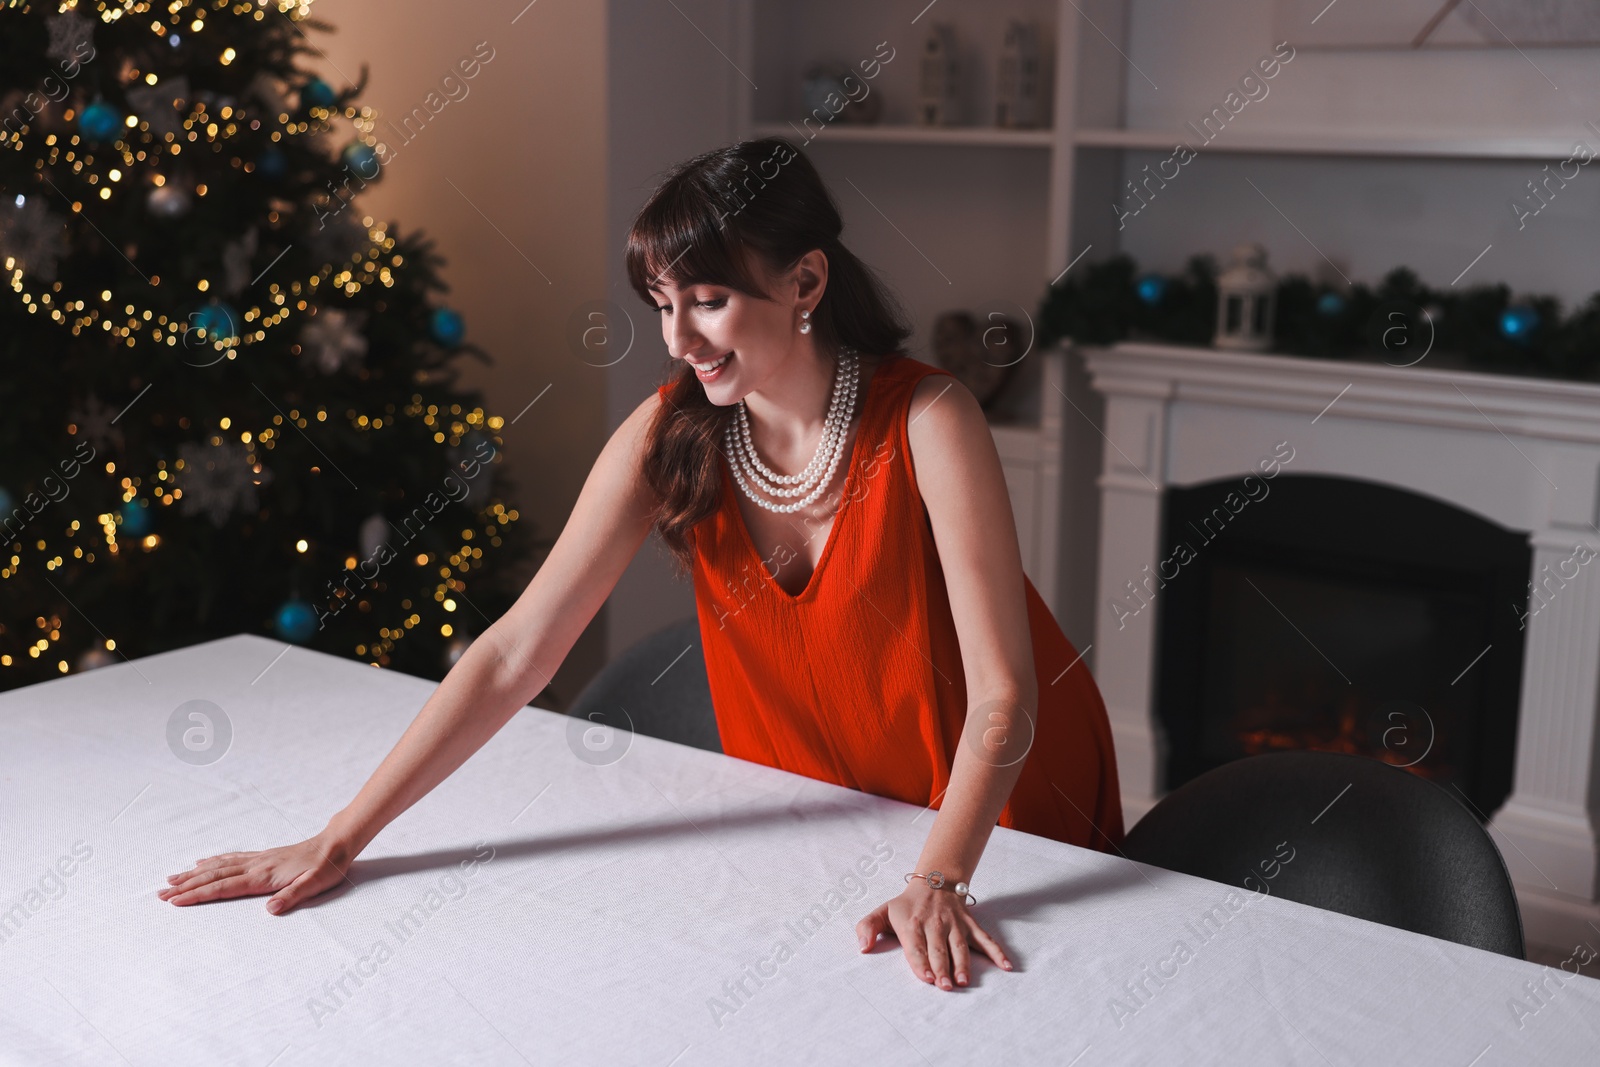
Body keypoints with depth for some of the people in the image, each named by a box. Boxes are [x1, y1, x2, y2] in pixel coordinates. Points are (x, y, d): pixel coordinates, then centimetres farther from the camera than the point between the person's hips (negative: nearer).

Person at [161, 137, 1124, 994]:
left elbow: (1001, 696, -25)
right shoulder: (668, 435, -15)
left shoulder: (925, 421, -25)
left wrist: (939, 881, -38)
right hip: (810, 813, 3)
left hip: (1001, 812, -3)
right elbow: (518, 652, -17)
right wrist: (342, 840, -19)